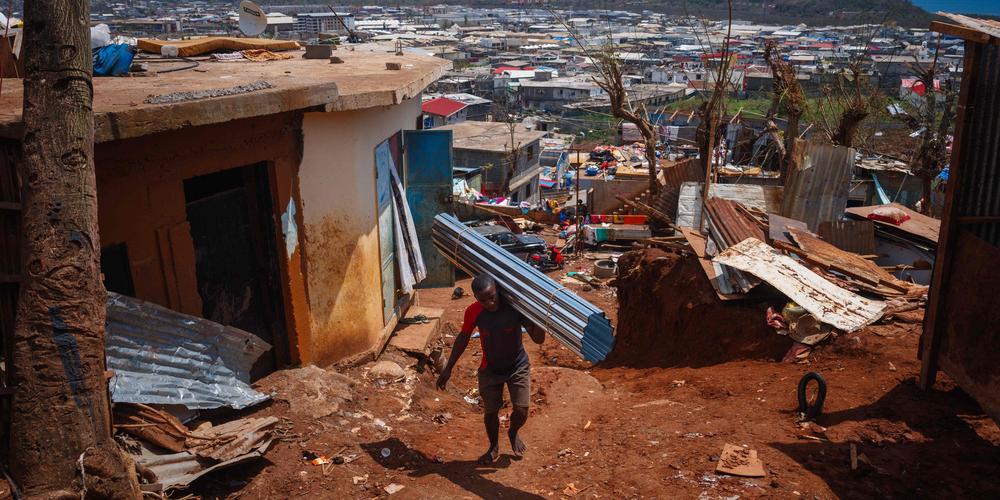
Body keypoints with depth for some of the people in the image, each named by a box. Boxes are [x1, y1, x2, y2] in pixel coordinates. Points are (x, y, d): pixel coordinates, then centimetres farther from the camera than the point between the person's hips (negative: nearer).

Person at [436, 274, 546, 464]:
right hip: (490, 370, 1)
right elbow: (463, 338, -4)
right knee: (490, 412, 8)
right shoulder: (473, 311, -23)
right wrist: (448, 368, -1)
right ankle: (494, 446, 38)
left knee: (521, 411, -3)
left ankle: (513, 433, 34)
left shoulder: (516, 306, -28)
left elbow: (539, 339, -25)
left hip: (518, 367, -1)